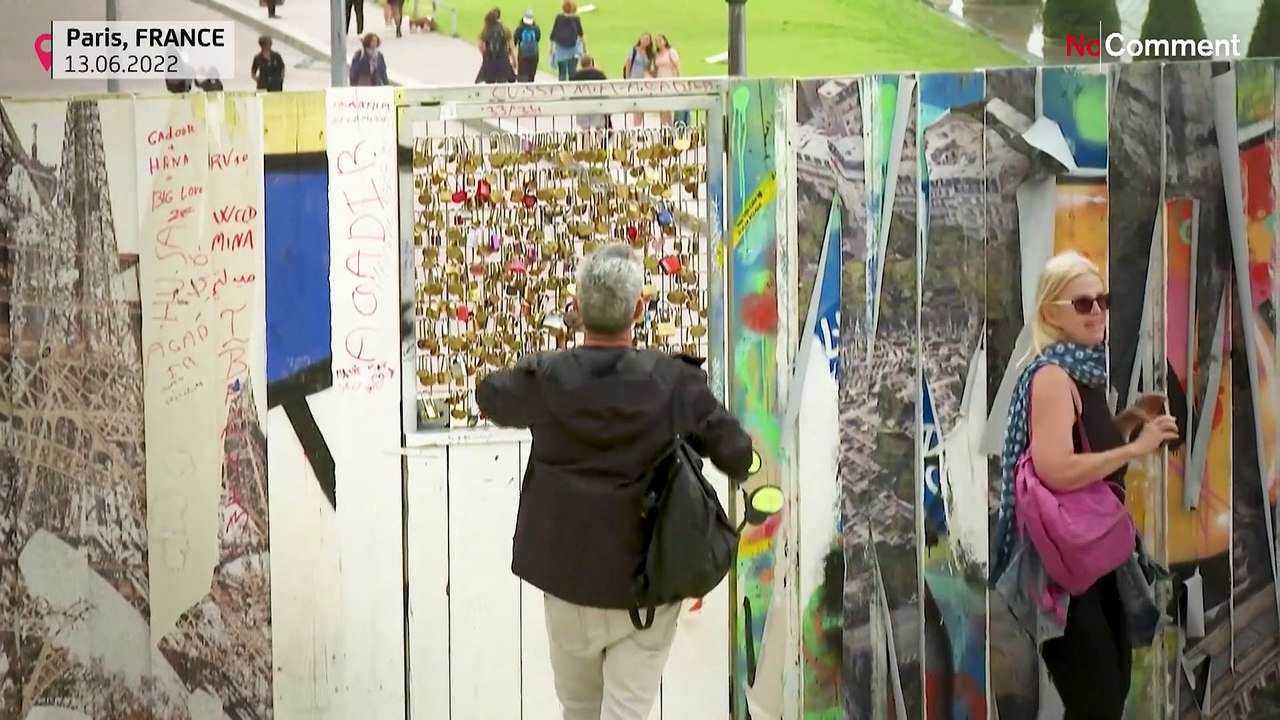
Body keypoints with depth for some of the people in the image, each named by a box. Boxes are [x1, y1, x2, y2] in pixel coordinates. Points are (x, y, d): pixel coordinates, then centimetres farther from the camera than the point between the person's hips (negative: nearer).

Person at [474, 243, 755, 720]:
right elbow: (737, 457, -6)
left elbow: (490, 396, 12)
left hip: (568, 578, 1)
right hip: (649, 583, -1)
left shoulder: (546, 379, -11)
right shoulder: (675, 382, -13)